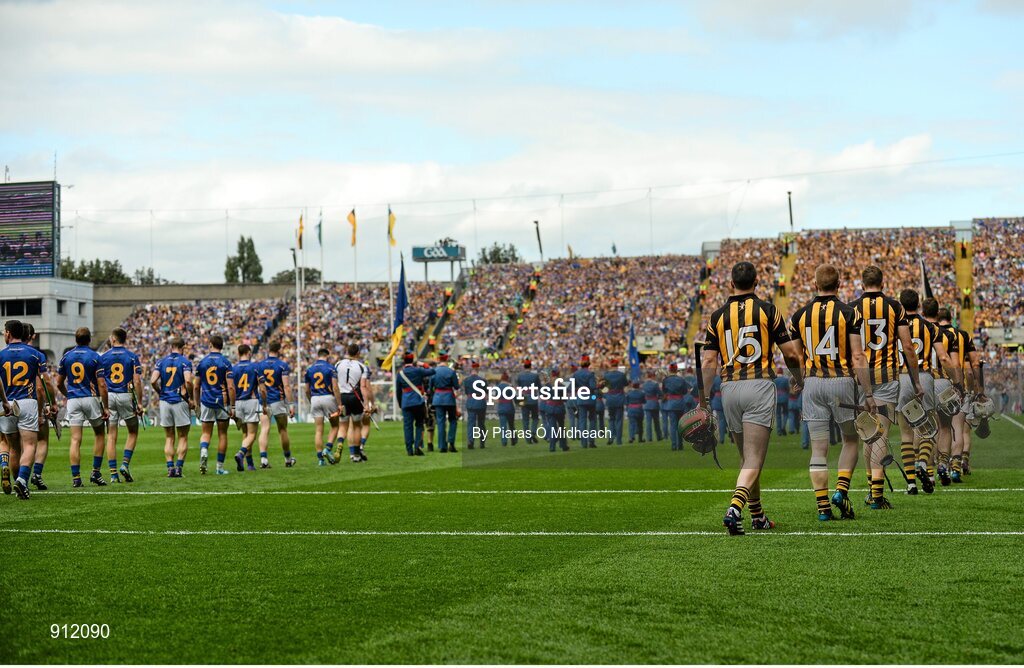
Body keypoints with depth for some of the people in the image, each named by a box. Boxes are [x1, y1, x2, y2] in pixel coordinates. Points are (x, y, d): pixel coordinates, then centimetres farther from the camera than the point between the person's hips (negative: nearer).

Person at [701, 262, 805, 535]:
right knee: (754, 460, -7)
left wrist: (703, 401, 4)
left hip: (729, 389, 3)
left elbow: (708, 362, 1)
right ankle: (734, 508, -28)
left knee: (746, 457, 19)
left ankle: (757, 515, 27)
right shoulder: (767, 311, 0)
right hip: (759, 387, -3)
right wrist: (799, 379, 21)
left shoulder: (718, 317, 6)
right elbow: (791, 353, 1)